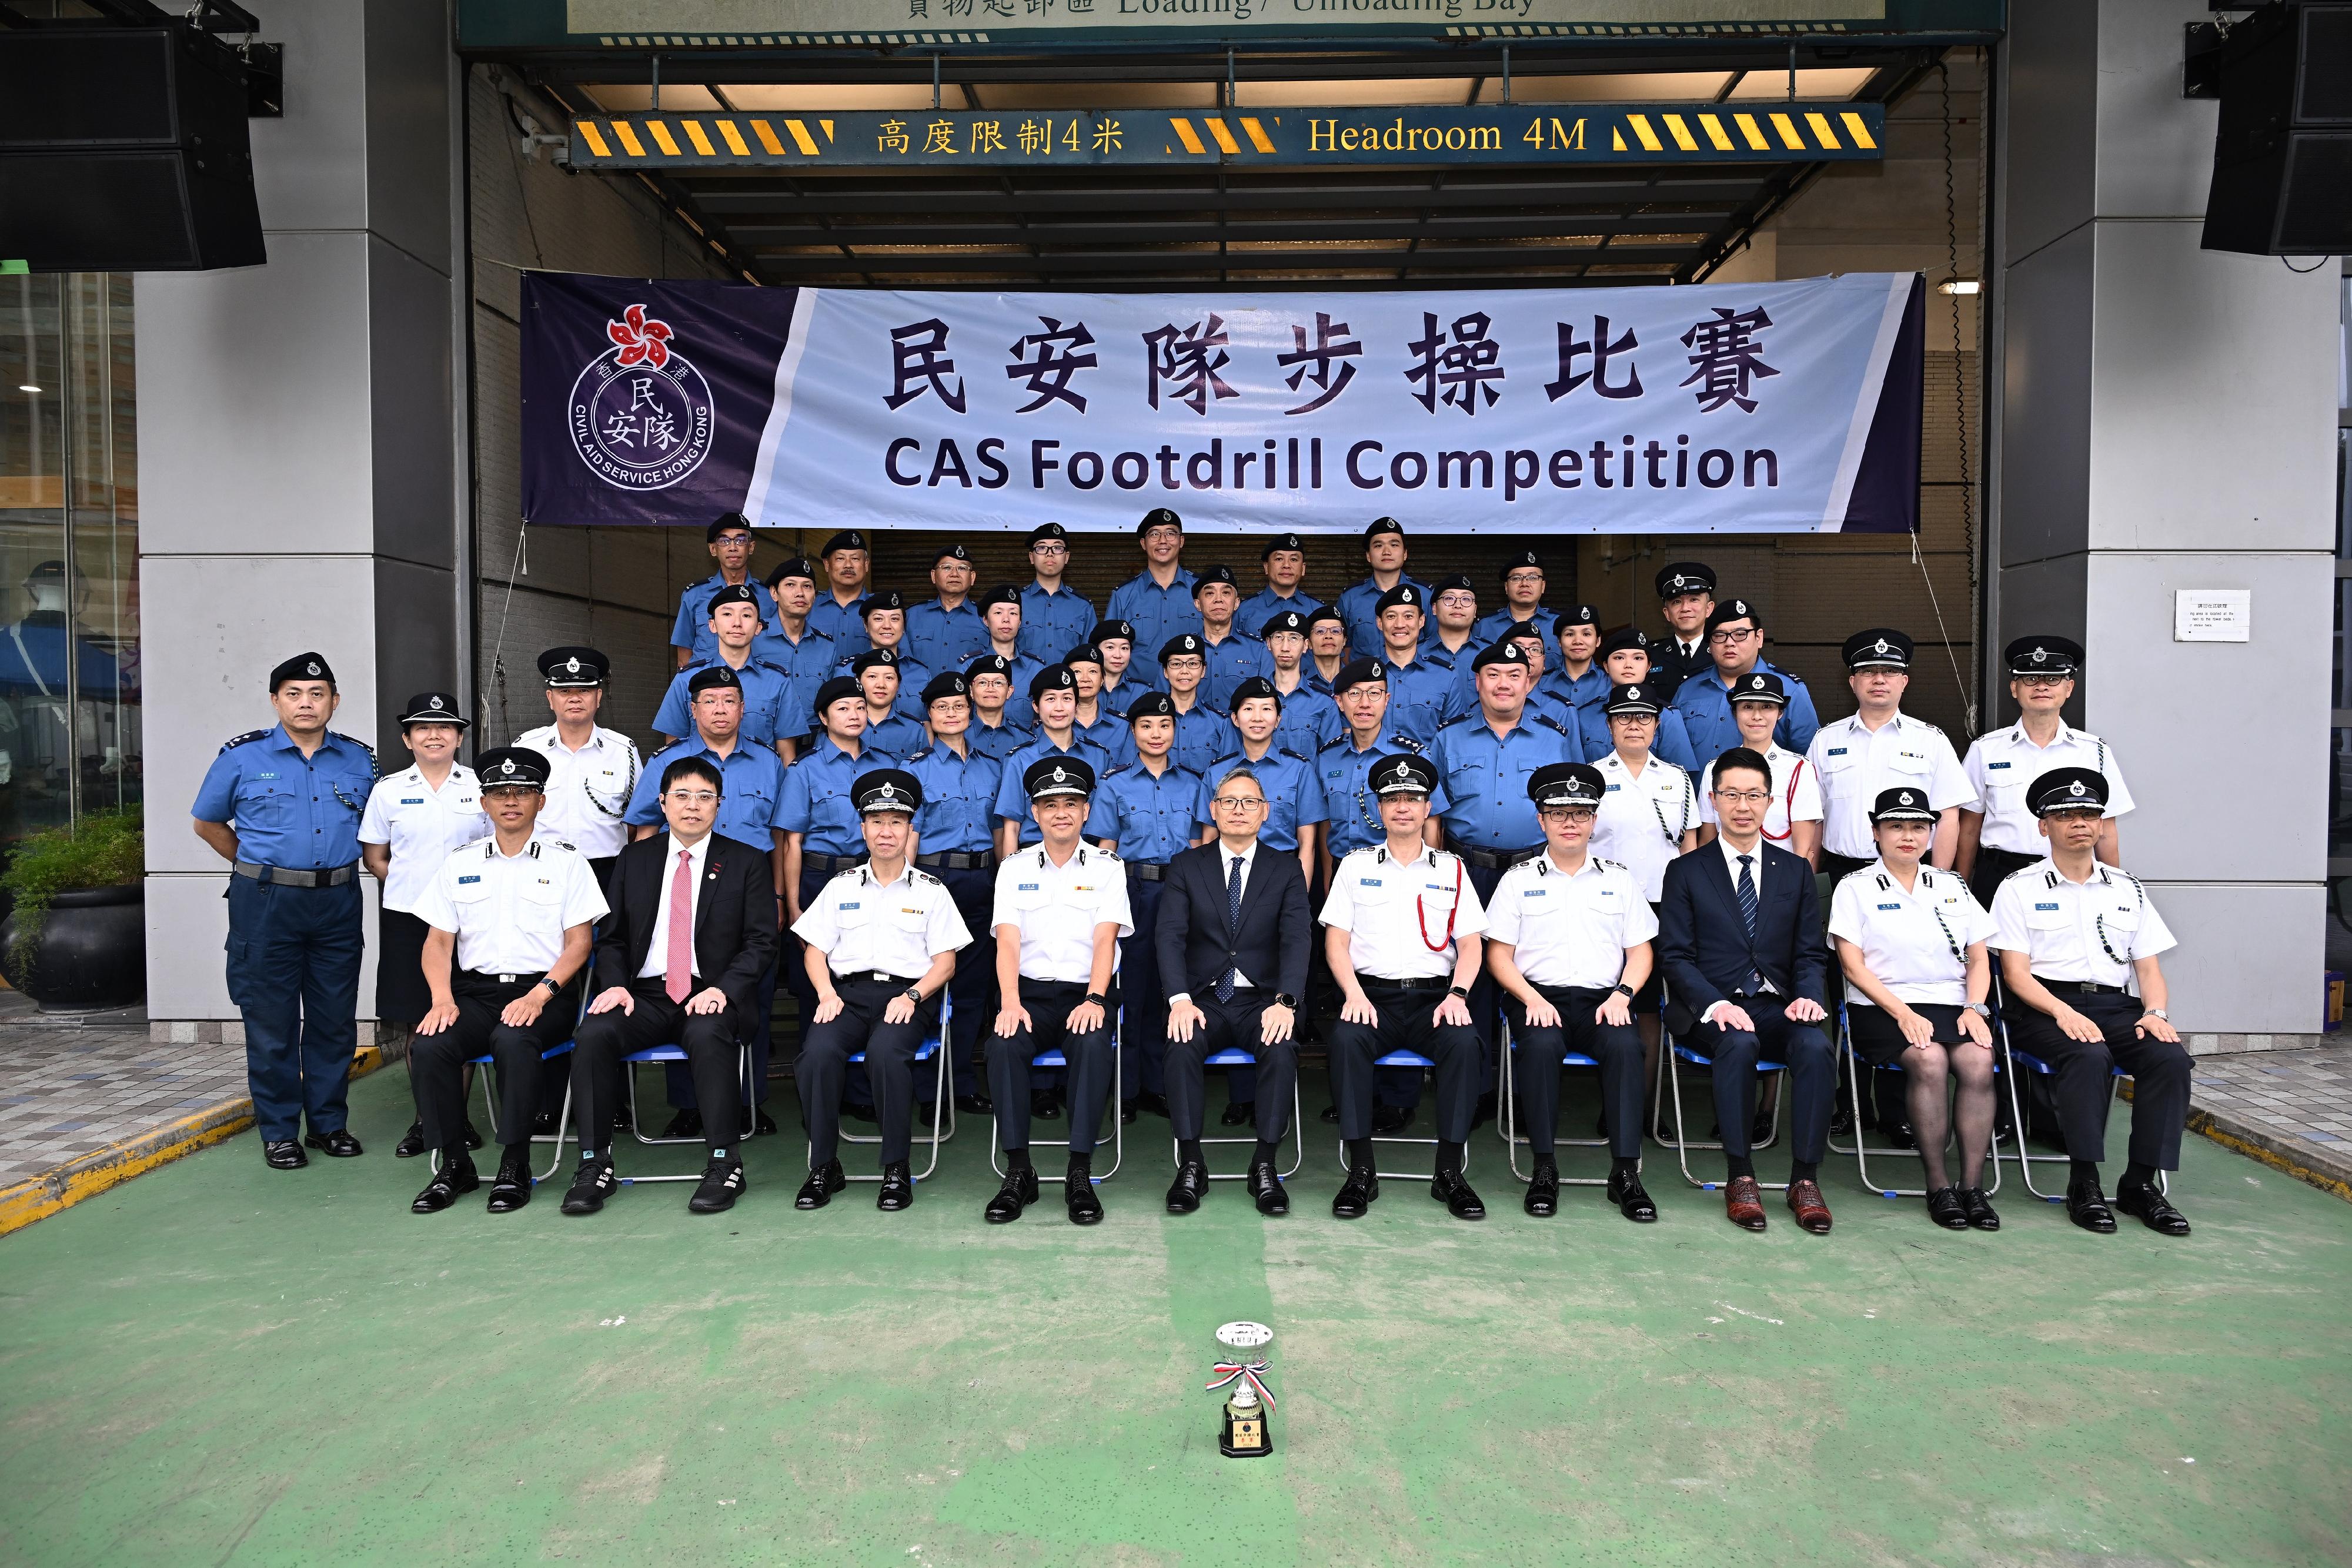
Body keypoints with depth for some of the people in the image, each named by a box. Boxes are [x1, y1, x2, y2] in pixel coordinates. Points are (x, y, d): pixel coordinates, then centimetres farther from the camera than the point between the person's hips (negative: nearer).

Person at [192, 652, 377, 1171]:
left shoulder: (359, 760, 7)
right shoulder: (243, 756, 0)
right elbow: (207, 822, 12)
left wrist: (340, 866, 10)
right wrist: (256, 865, 10)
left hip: (338, 901, 2)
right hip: (266, 903, -2)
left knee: (335, 1020, 7)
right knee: (271, 1023, 2)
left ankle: (328, 1123, 20)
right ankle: (279, 1132, 13)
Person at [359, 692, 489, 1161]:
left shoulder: (480, 786, 5)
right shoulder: (389, 789, 7)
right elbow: (373, 858, 11)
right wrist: (410, 883, -2)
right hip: (406, 916, 1)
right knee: (417, 1022, 5)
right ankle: (424, 1119, 16)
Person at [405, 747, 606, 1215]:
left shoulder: (566, 861, 6)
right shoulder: (460, 864, 15)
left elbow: (578, 943, 1)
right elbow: (439, 941, 11)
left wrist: (539, 995, -14)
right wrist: (442, 998, -7)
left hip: (543, 992, -3)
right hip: (474, 990, 3)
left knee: (513, 1040, -35)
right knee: (428, 1046, -26)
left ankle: (515, 1166, -19)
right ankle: (454, 1164, -8)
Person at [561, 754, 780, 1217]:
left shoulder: (747, 862, 7)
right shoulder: (635, 860, 16)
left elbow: (761, 944, 0)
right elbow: (612, 938, 15)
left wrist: (722, 989, -16)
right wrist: (615, 984, -6)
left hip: (712, 997, -3)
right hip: (646, 996, 3)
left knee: (707, 1034, -36)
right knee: (593, 1032, -26)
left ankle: (723, 1163, -25)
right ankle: (594, 1165, -16)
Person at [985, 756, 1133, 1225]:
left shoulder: (1107, 867, 7)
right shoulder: (1014, 868, 10)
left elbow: (1105, 940, -5)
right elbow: (1007, 942, -1)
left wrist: (1094, 1000, -21)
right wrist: (1010, 1003, -18)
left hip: (1085, 994, -1)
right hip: (1031, 993, 1)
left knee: (1093, 1045, -33)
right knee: (1003, 1045, -30)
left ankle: (1080, 1175, -24)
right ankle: (1018, 1173, -19)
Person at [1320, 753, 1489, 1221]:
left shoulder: (1451, 869, 14)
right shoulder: (1355, 866, 12)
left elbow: (1470, 946, 9)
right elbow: (1336, 940, 5)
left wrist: (1457, 994, -10)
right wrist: (1354, 994, -12)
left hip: (1434, 995, 1)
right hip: (1372, 994, 0)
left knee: (1463, 1042, -31)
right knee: (1346, 1038, -33)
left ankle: (1449, 1172, -19)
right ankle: (1362, 1172, -23)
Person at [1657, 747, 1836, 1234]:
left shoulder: (1795, 872, 16)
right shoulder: (1686, 872, 8)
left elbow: (1809, 953, 12)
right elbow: (1675, 956, 0)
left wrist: (1808, 995, -10)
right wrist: (1715, 1004, -17)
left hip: (1777, 1008, 2)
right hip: (1712, 1009, -2)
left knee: (1815, 1045, -30)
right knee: (1739, 1043, -35)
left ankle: (1805, 1179, -20)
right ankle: (1739, 1177, -23)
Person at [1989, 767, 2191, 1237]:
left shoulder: (2127, 888, 18)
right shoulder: (2019, 888, 5)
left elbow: (2149, 968, 14)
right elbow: (2016, 972, -3)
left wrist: (2155, 1012, -7)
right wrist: (2064, 1013, -20)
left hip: (2114, 1005, 4)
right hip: (2043, 1007, -4)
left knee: (2170, 1057, -25)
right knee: (2089, 1056, -34)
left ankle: (2140, 1182, -15)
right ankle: (2084, 1183, -24)